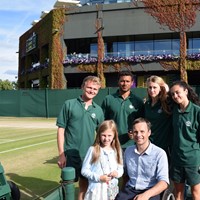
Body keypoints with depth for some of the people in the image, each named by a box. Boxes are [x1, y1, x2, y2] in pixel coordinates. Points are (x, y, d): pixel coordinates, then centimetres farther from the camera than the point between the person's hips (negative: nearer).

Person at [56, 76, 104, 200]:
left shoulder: (98, 110, 4)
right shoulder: (69, 104, -5)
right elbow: (61, 129, -6)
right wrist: (61, 154, -9)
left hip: (89, 155, 3)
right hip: (70, 155, -3)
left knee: (85, 185, 15)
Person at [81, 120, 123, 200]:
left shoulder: (117, 151, 5)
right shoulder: (93, 150, -7)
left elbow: (121, 169, 11)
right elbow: (84, 170, -6)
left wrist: (117, 173, -10)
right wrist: (99, 177, -16)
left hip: (112, 189, 3)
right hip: (97, 189, -3)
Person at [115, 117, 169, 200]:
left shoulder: (160, 154, -6)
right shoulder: (128, 151, 10)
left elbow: (164, 182, -11)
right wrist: (121, 192, 8)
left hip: (150, 192, -3)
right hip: (129, 190, 3)